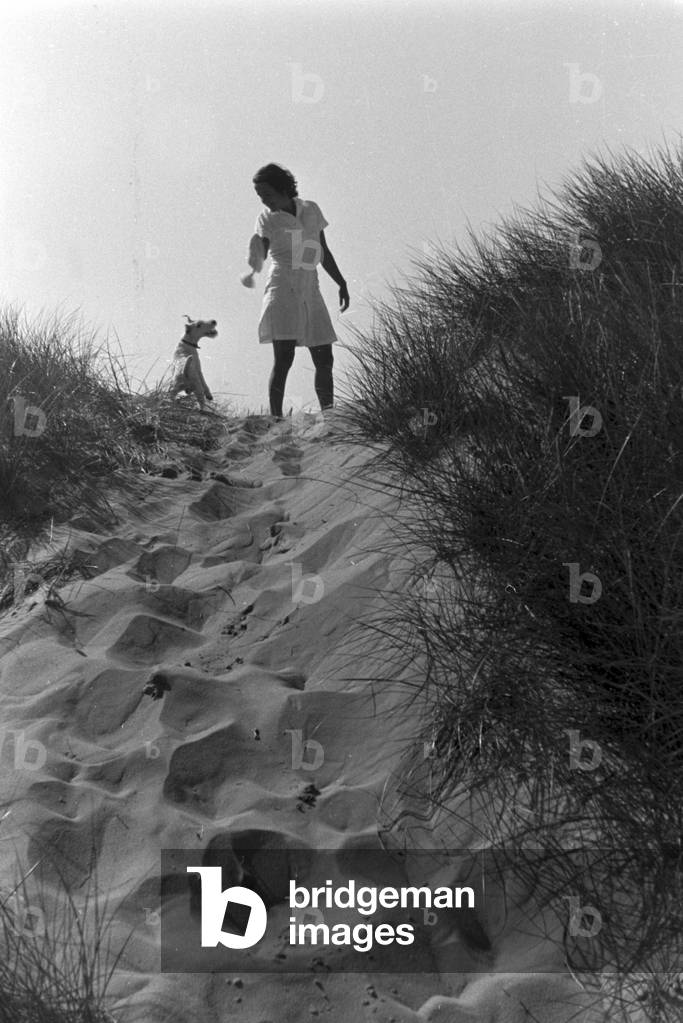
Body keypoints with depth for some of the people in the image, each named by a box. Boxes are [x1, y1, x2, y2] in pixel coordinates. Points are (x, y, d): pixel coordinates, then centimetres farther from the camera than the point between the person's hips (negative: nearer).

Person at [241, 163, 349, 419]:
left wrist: (341, 284, 17)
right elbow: (260, 250, -13)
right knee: (283, 359, -14)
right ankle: (276, 418, -13)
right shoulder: (266, 218, 1)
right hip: (283, 292, -4)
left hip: (311, 293, 4)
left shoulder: (311, 210, 11)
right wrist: (252, 271, -34)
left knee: (325, 360, 3)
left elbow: (324, 253, 18)